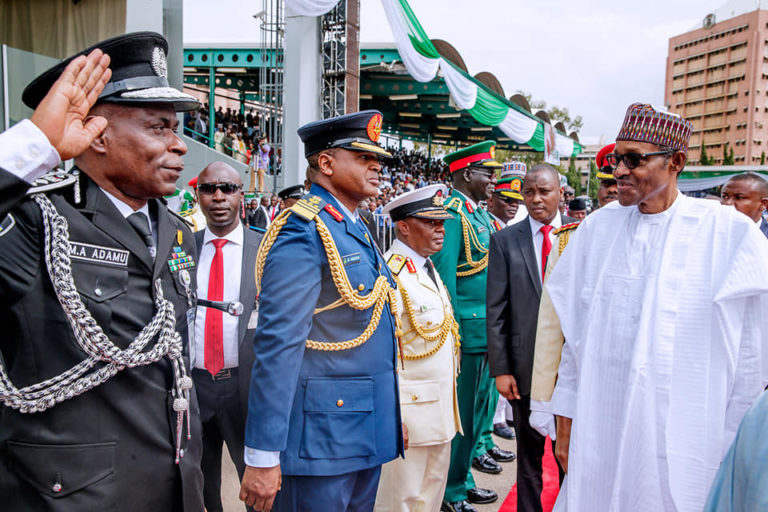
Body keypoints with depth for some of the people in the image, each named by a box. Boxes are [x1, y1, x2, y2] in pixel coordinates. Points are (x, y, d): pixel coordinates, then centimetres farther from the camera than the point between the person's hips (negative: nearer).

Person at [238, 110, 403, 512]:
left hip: (367, 432, 9)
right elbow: (278, 346, -22)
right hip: (320, 437, -9)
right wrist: (262, 457, -23)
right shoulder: (302, 233, -16)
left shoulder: (358, 232, 13)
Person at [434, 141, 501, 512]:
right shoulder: (453, 213, -14)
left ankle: (461, 478, 34)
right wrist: (454, 329, -18)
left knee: (479, 408, 18)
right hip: (467, 330, -10)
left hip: (486, 330, 10)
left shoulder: (478, 214, 15)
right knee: (460, 412, 2)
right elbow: (444, 275, -18)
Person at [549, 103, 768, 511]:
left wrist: (735, 448, -1)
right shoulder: (597, 227, 3)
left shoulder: (731, 233, -6)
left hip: (685, 445, -2)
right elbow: (576, 335, 5)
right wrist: (566, 423, 6)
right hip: (598, 437, 3)